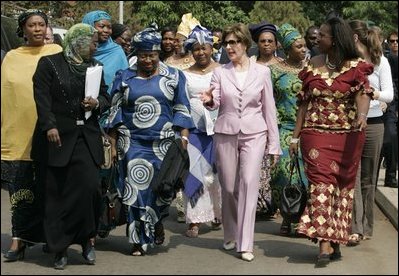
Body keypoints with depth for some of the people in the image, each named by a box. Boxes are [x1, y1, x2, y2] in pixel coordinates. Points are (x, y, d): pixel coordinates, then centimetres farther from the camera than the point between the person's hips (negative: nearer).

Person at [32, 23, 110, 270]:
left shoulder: (94, 66, 13)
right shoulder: (49, 63, 0)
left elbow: (106, 96, 19)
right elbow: (42, 97, -7)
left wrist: (97, 103, -4)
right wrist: (49, 126, -18)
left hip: (88, 136, 3)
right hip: (60, 136, -3)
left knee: (90, 187, -8)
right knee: (59, 193, 0)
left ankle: (86, 238, 9)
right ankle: (60, 248, 8)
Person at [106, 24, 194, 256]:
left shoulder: (174, 77, 5)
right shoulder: (125, 78, 7)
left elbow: (182, 111, 4)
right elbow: (115, 114, 8)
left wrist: (184, 140, -6)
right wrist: (113, 145, 4)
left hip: (164, 143, 0)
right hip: (132, 143, 1)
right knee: (136, 189, -1)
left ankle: (157, 222, 30)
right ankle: (140, 239, 10)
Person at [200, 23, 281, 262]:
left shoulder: (262, 72, 3)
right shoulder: (220, 72, 5)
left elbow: (269, 109, 6)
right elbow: (215, 103, -5)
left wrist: (274, 144, 4)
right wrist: (209, 101, -30)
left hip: (254, 134, -2)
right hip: (226, 134, 2)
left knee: (249, 183, -15)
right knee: (228, 187, 7)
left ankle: (246, 244, -14)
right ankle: (231, 236, 27)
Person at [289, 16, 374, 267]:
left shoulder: (355, 66, 0)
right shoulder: (313, 65, 9)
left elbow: (363, 94, -14)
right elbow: (304, 103, 11)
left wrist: (362, 114, -36)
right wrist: (295, 136, 9)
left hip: (347, 136, -1)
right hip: (316, 134, 1)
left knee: (343, 185, 4)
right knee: (321, 181, -10)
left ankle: (335, 241, 14)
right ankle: (325, 243, -15)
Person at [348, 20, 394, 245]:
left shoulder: (380, 62, 3)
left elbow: (389, 95, -2)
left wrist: (374, 94, -21)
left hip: (372, 123, 0)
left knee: (368, 178, 8)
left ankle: (366, 227, 19)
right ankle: (356, 228, -11)